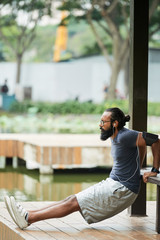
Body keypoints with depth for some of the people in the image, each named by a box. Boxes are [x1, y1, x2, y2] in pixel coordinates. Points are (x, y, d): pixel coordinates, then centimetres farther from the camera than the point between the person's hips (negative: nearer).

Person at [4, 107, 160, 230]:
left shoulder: (124, 137, -19)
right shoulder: (115, 137, 10)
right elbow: (141, 144, 24)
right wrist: (138, 169, 19)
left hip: (122, 190, -9)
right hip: (113, 183, 9)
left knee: (74, 203, -13)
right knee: (72, 199, 0)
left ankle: (28, 218, -16)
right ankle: (28, 215, -3)